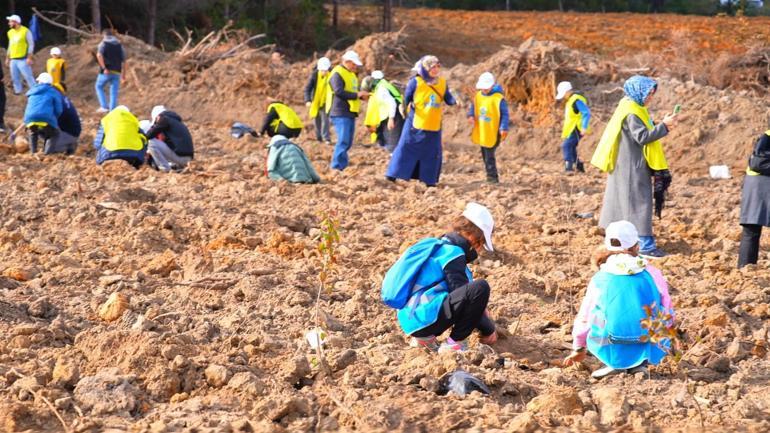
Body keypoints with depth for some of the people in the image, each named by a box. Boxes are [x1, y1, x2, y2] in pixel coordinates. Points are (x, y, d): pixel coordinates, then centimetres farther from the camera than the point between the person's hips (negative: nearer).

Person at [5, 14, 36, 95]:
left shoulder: (26, 31, -8)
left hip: (23, 60, -7)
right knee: (15, 78, 9)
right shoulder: (10, 32, 13)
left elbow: (31, 44, -8)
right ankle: (18, 91, 19)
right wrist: (7, 58, 19)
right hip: (13, 60, 7)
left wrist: (29, 58, -14)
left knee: (28, 76, -9)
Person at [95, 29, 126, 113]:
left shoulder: (103, 43, 0)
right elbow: (123, 61, 12)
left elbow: (99, 55, -19)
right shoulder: (119, 45, 13)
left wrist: (104, 68, -18)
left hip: (106, 72, -3)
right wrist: (123, 74, 15)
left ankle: (104, 106, 6)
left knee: (99, 87, 16)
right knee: (114, 92, 7)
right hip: (117, 72, 3)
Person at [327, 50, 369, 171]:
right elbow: (339, 92, -21)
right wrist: (357, 95, -18)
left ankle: (341, 165, 17)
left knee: (348, 142, 10)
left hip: (350, 113, 10)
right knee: (343, 141, -14)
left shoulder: (351, 74, 19)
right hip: (340, 113, -10)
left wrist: (361, 95, 7)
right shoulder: (337, 74, -11)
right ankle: (337, 167, -13)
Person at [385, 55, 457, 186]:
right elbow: (407, 98, -2)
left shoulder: (442, 83, 5)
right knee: (406, 149, -3)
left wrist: (455, 102, -19)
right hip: (416, 124, -4)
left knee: (432, 153, 8)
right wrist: (408, 104, -22)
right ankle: (393, 175, 4)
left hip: (434, 126, 4)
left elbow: (448, 99, 2)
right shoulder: (416, 82, -7)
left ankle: (429, 179, 18)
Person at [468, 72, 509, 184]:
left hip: (493, 132, -7)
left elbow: (504, 115, -13)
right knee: (485, 155, 16)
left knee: (489, 155, -10)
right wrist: (471, 115, -4)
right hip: (481, 132, 7)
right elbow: (473, 107, 17)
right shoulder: (478, 96, 5)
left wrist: (504, 128, -21)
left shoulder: (499, 98, -14)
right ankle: (491, 176, 28)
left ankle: (492, 177, -1)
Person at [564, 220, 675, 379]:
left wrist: (578, 349, 37)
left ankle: (615, 364, 7)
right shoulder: (652, 274, 6)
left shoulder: (599, 279, 6)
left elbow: (584, 318, 19)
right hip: (648, 352, 0)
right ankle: (640, 363, 7)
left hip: (611, 352, 0)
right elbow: (668, 314, 15)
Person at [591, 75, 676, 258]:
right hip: (632, 166, -10)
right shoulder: (631, 113, -19)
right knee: (639, 201, -8)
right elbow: (642, 137, -24)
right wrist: (663, 126, -24)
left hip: (631, 164, 10)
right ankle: (645, 245, -6)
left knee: (624, 202, 14)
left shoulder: (633, 108, 11)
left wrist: (660, 125, 7)